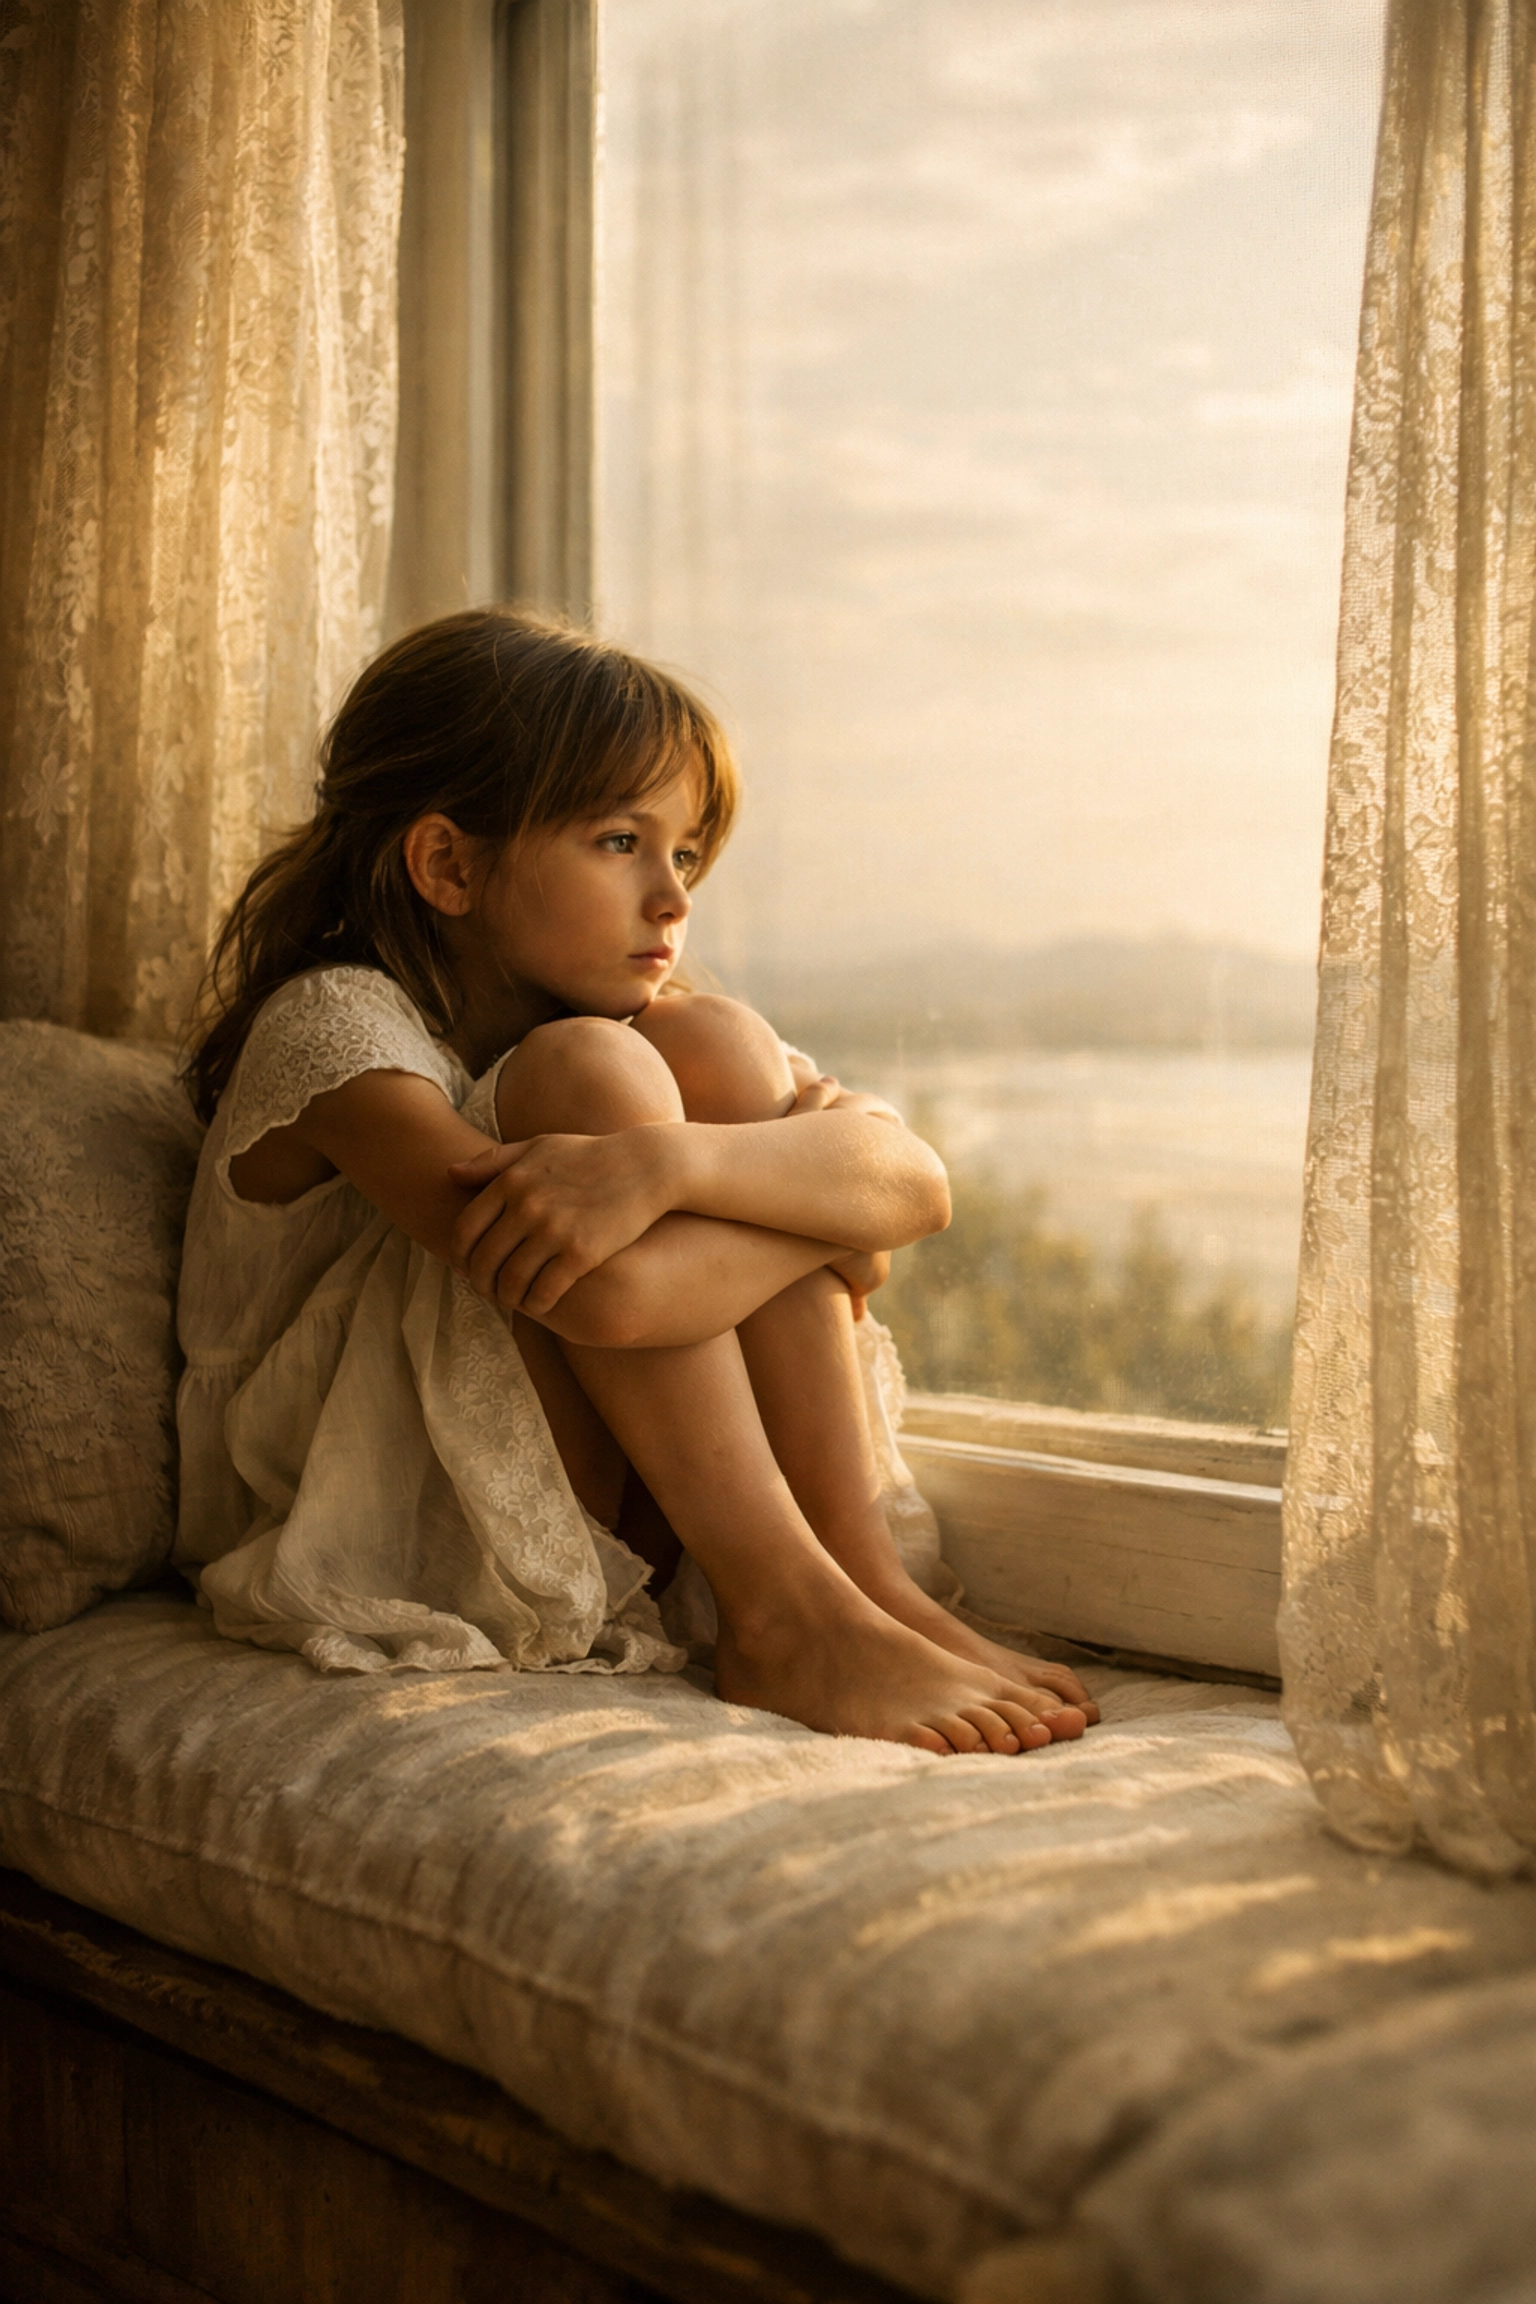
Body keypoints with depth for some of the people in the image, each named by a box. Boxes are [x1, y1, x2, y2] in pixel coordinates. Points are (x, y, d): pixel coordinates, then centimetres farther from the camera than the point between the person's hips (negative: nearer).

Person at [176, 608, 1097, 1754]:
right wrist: (820, 1175, -20)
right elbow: (606, 1290, -33)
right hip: (390, 1548, -5)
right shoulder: (333, 1025, -15)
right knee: (589, 1069, -23)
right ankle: (781, 1616, -23)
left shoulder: (650, 1044, 5)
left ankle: (864, 1572, -14)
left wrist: (661, 1161, -33)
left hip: (613, 1524, 6)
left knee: (712, 1044, -12)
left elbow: (919, 1185, -15)